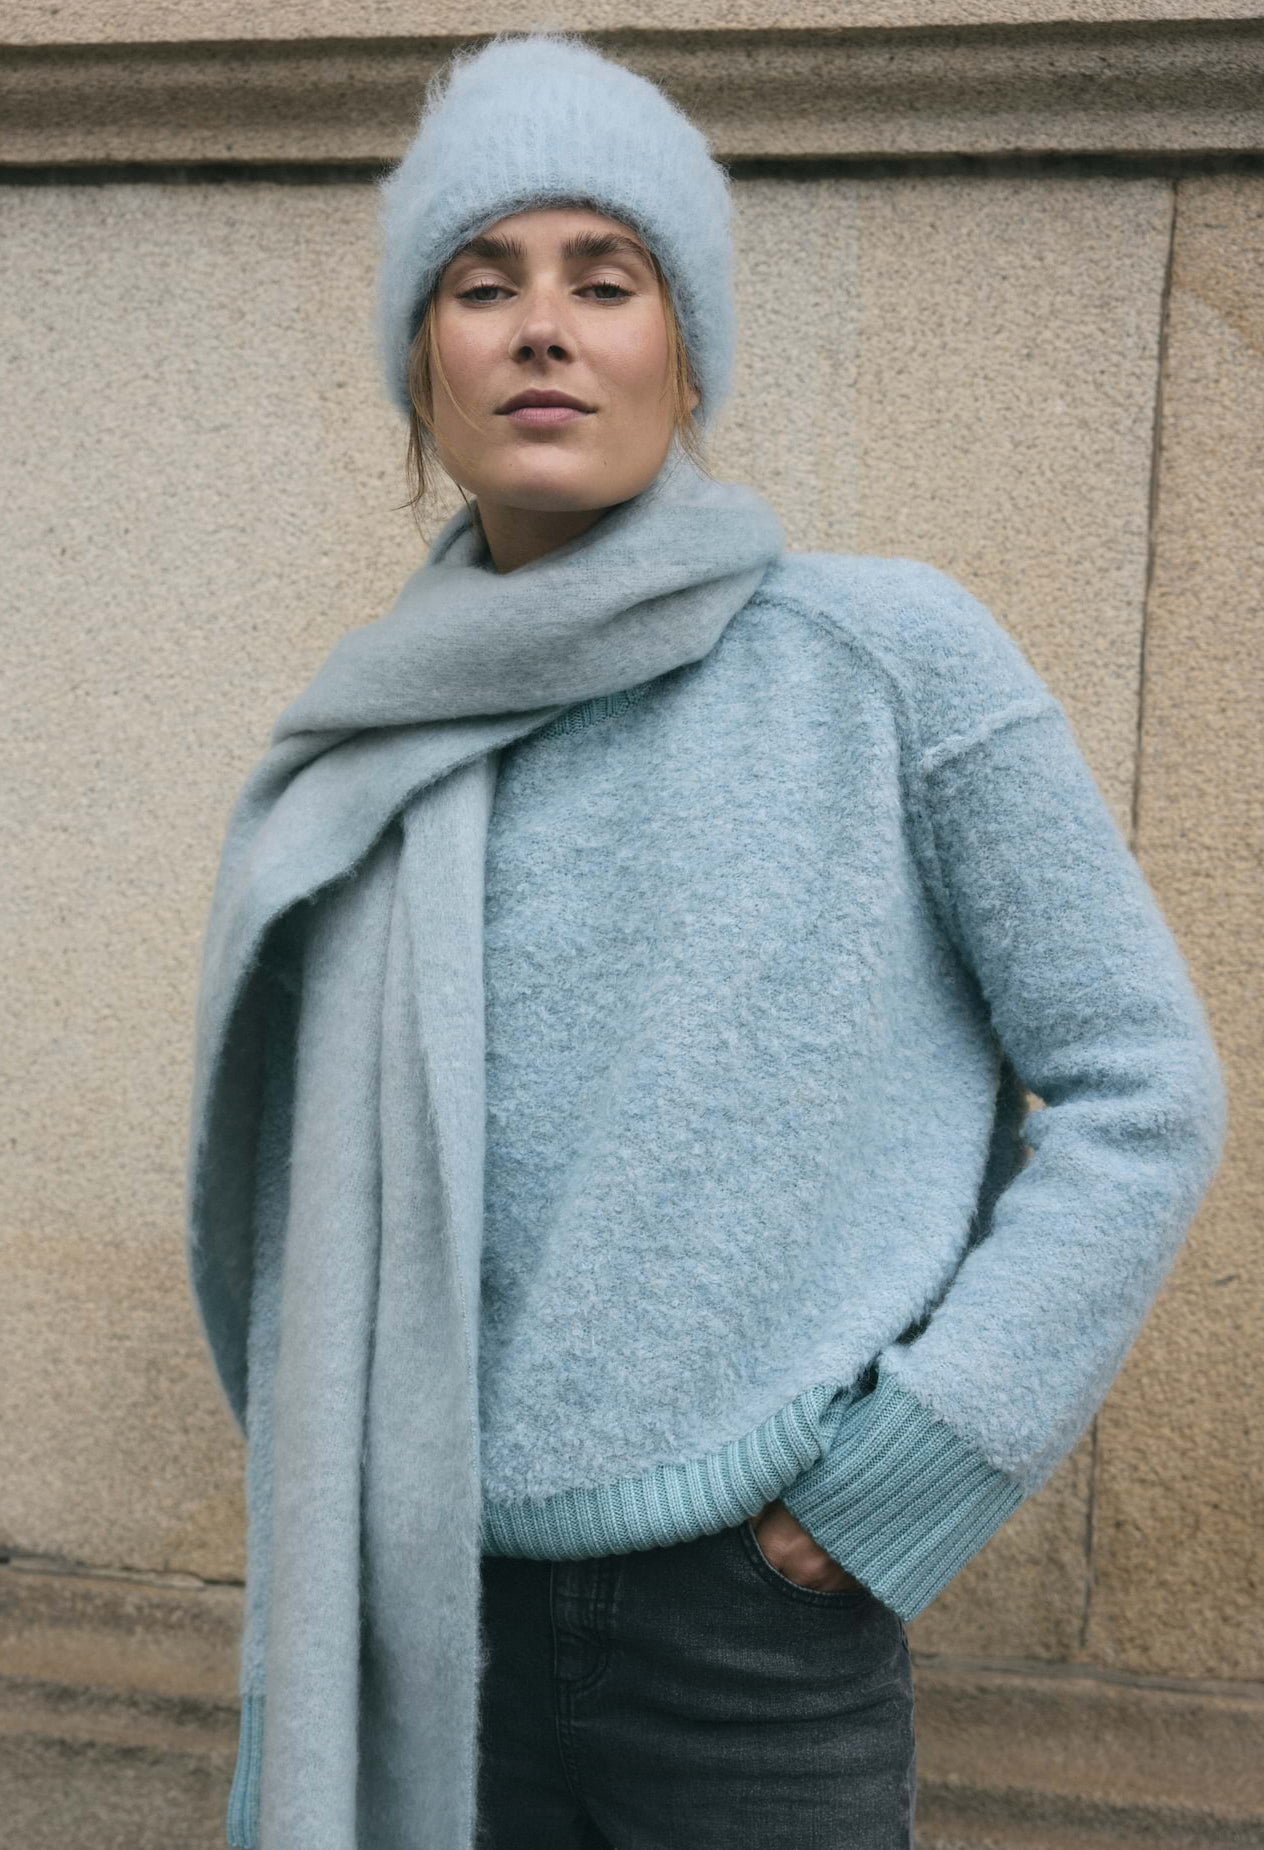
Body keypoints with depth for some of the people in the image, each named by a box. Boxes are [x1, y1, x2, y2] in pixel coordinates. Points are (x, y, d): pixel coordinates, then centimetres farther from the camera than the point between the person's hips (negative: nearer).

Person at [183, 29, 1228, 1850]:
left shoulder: (886, 655, -8)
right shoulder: (371, 760, 2)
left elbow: (1144, 1092, -7)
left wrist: (896, 1473, -11)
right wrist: (320, 1537, 8)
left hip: (761, 1626, -2)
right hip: (434, 1621, 3)